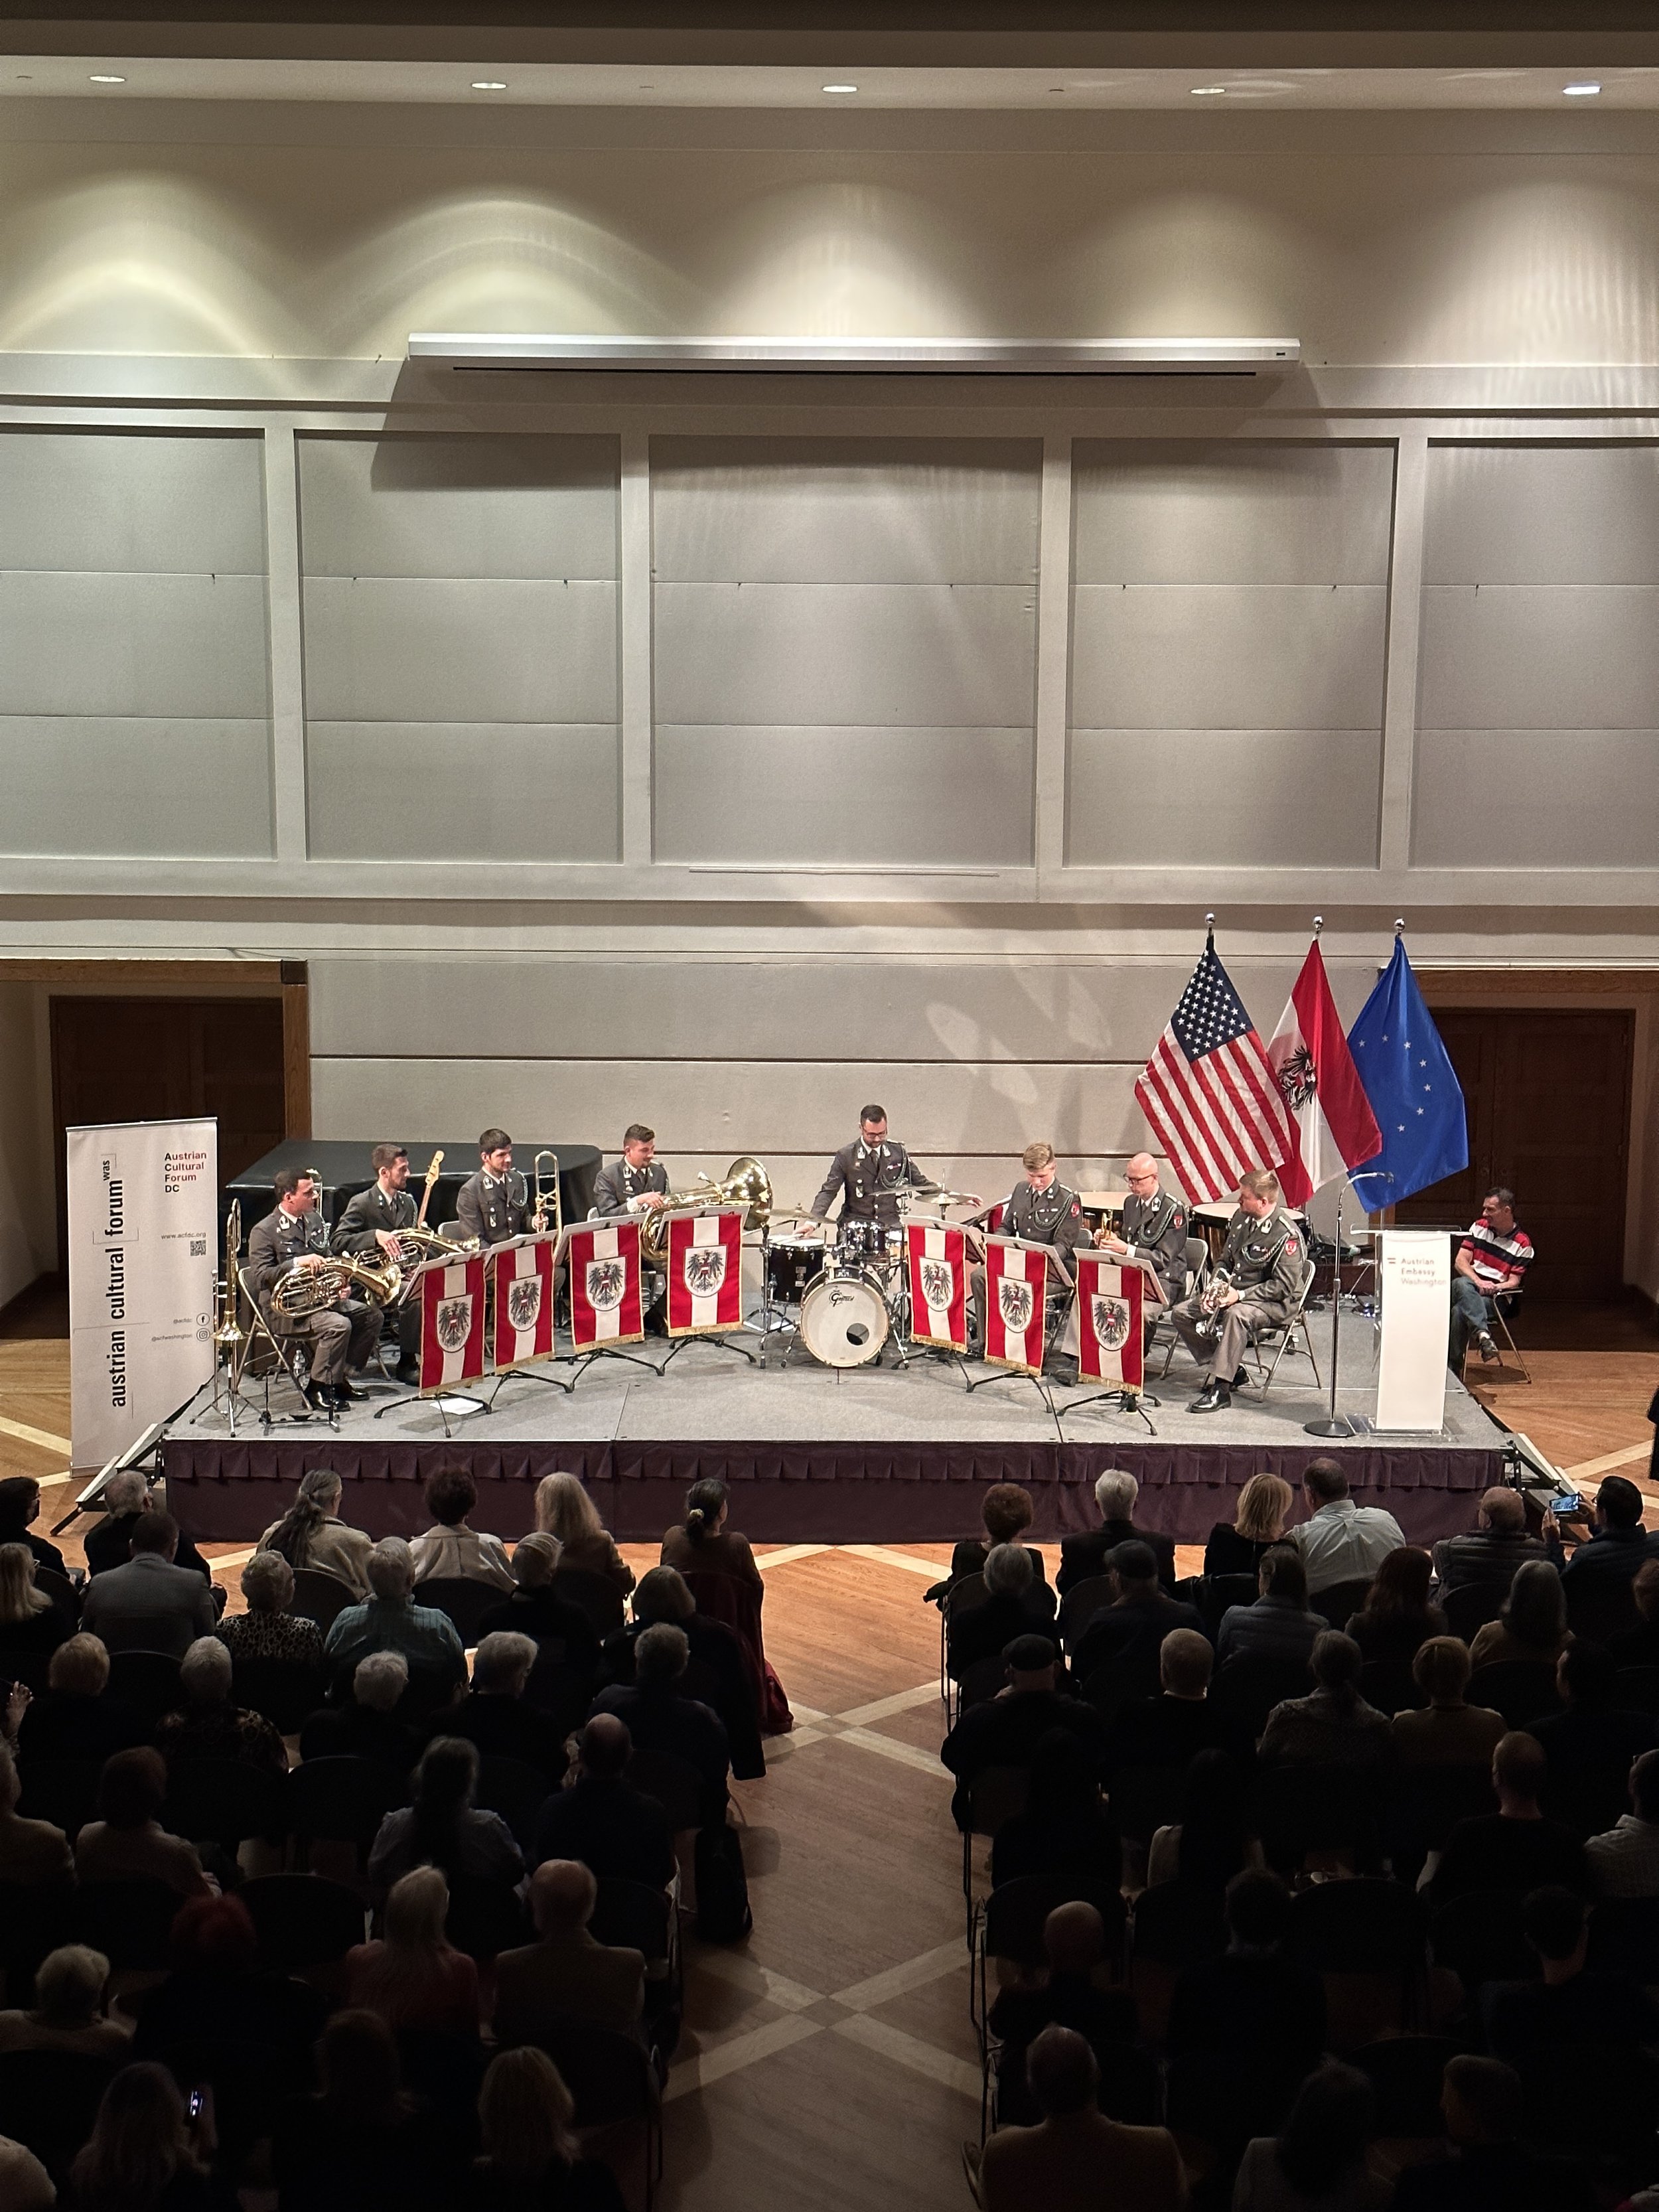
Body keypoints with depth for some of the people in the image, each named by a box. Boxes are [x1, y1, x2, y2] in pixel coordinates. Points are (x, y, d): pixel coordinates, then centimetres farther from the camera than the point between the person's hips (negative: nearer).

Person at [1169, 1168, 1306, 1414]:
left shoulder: (1287, 1234, -19)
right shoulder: (1241, 1218, 5)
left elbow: (1283, 1286, -21)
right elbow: (1225, 1260, 17)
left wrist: (1240, 1295, -26)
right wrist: (1214, 1287, -3)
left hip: (1274, 1304, -9)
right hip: (1234, 1292, 9)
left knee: (1236, 1313, -40)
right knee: (1181, 1313, -4)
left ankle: (1220, 1389, -36)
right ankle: (1231, 1370, 1)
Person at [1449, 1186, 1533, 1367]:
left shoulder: (1523, 1244, 1)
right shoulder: (1479, 1227, 12)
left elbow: (1514, 1282, 0)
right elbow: (1460, 1261, 4)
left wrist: (1495, 1288, -23)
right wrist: (1479, 1282, -15)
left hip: (1495, 1297, -3)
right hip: (1470, 1286, 3)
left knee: (1460, 1311, -37)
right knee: (1461, 1284, -39)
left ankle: (1453, 1365, -36)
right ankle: (1483, 1335, -56)